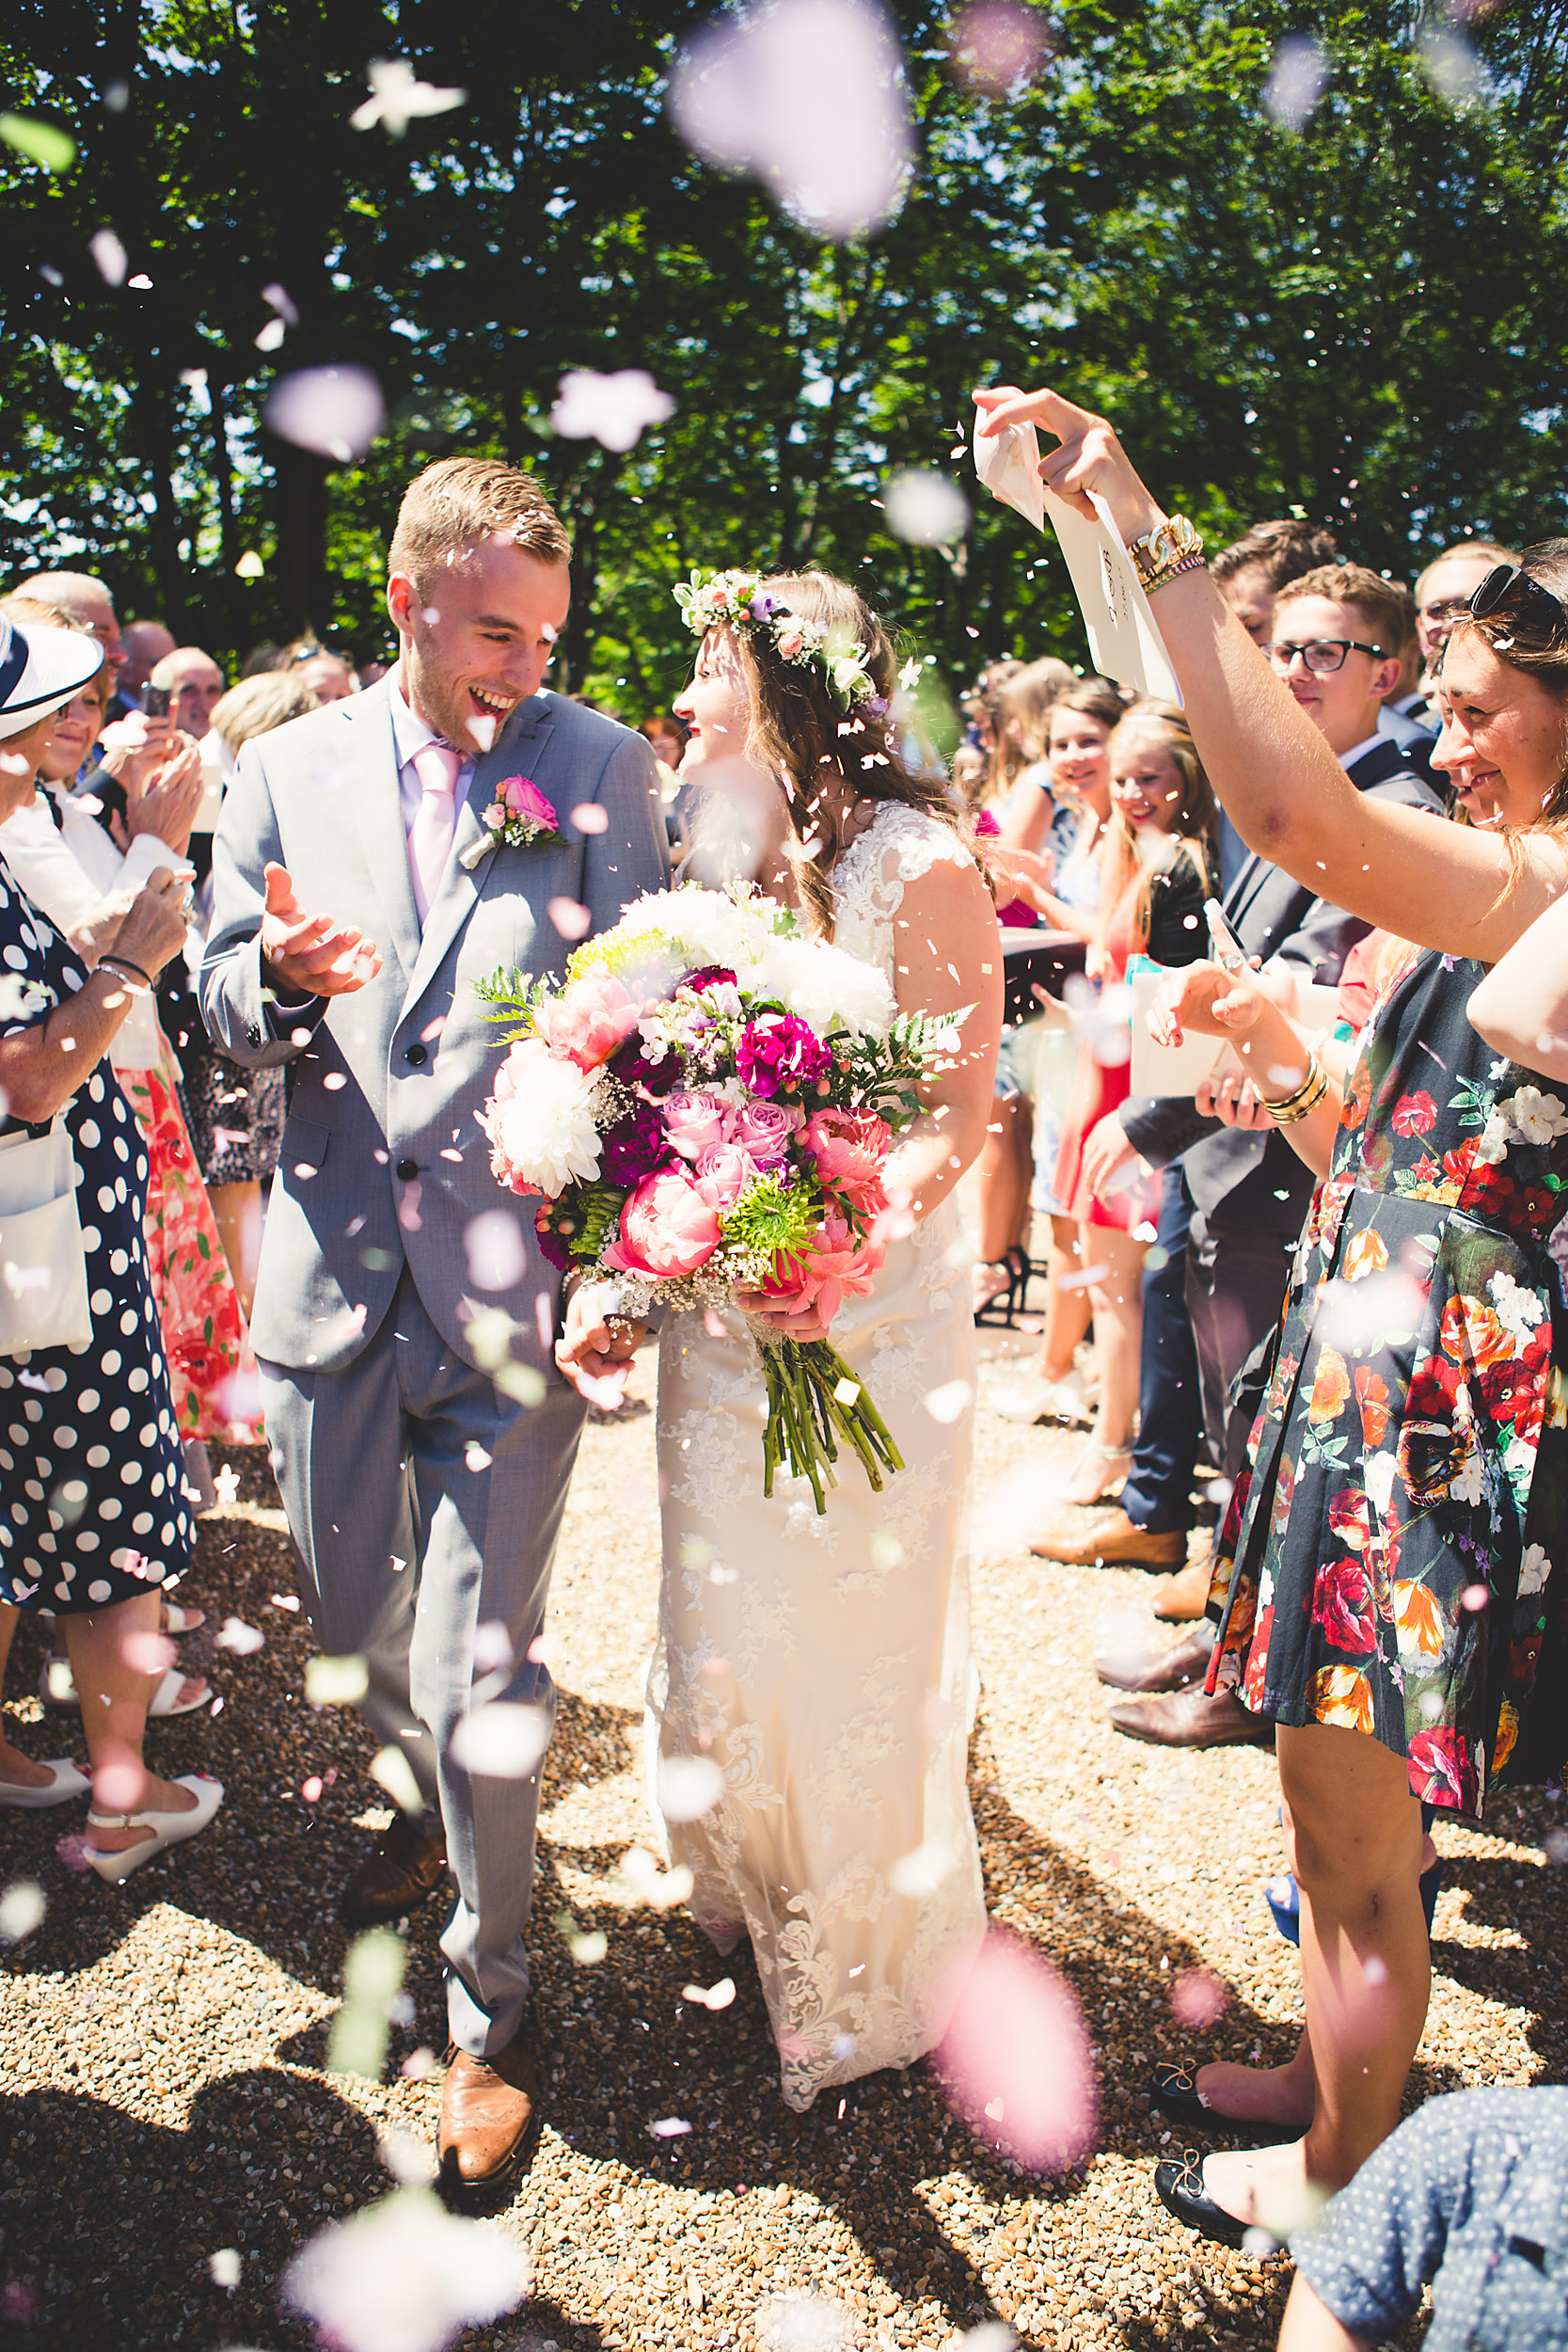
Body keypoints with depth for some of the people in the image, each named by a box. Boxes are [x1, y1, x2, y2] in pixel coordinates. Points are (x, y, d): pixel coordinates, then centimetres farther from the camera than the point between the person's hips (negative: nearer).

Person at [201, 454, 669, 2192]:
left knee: (479, 1671, -3)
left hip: (513, 1281, -3)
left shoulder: (599, 762, 0)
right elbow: (226, 1015, 9)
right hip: (332, 1274, 3)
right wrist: (278, 972, -15)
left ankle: (490, 2003, 20)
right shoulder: (284, 772, 6)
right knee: (360, 1633, 18)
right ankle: (442, 1812, 50)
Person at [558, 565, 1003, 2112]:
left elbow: (958, 1113, -12)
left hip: (873, 1325, -5)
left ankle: (874, 1983, 31)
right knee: (718, 1653, 13)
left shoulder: (918, 867, -9)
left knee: (858, 1659, 7)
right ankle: (759, 1908, 40)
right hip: (715, 1325, 5)